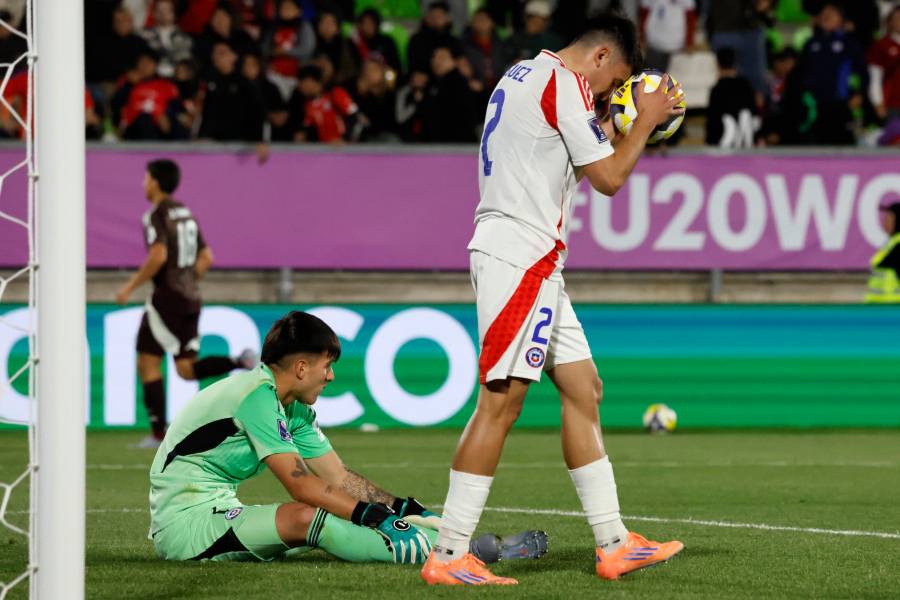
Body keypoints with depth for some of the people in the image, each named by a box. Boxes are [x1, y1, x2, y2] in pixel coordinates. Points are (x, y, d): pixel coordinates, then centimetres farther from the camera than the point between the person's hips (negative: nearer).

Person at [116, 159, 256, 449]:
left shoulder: (157, 215, -10)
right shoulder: (187, 214, 16)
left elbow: (158, 256, -23)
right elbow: (206, 258, 18)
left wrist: (130, 287, -15)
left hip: (167, 296, -8)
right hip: (190, 298, 8)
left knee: (148, 363, 1)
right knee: (186, 368, 9)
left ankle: (158, 433, -2)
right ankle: (240, 362, -13)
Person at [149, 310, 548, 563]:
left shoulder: (294, 409, 13)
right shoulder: (258, 396, -17)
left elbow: (339, 478, 12)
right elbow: (300, 485, -20)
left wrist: (403, 509, 1)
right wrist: (371, 513, -19)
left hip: (216, 513, 10)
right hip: (186, 521, -10)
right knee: (307, 517, -28)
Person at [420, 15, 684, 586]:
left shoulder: (523, 76, 20)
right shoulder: (565, 85, -11)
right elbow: (609, 177, -9)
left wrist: (611, 125, 25)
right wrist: (646, 121, 4)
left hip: (532, 260, 11)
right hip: (520, 255, -11)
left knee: (584, 390, 11)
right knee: (502, 400, -12)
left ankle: (614, 543, 13)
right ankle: (448, 556, -13)